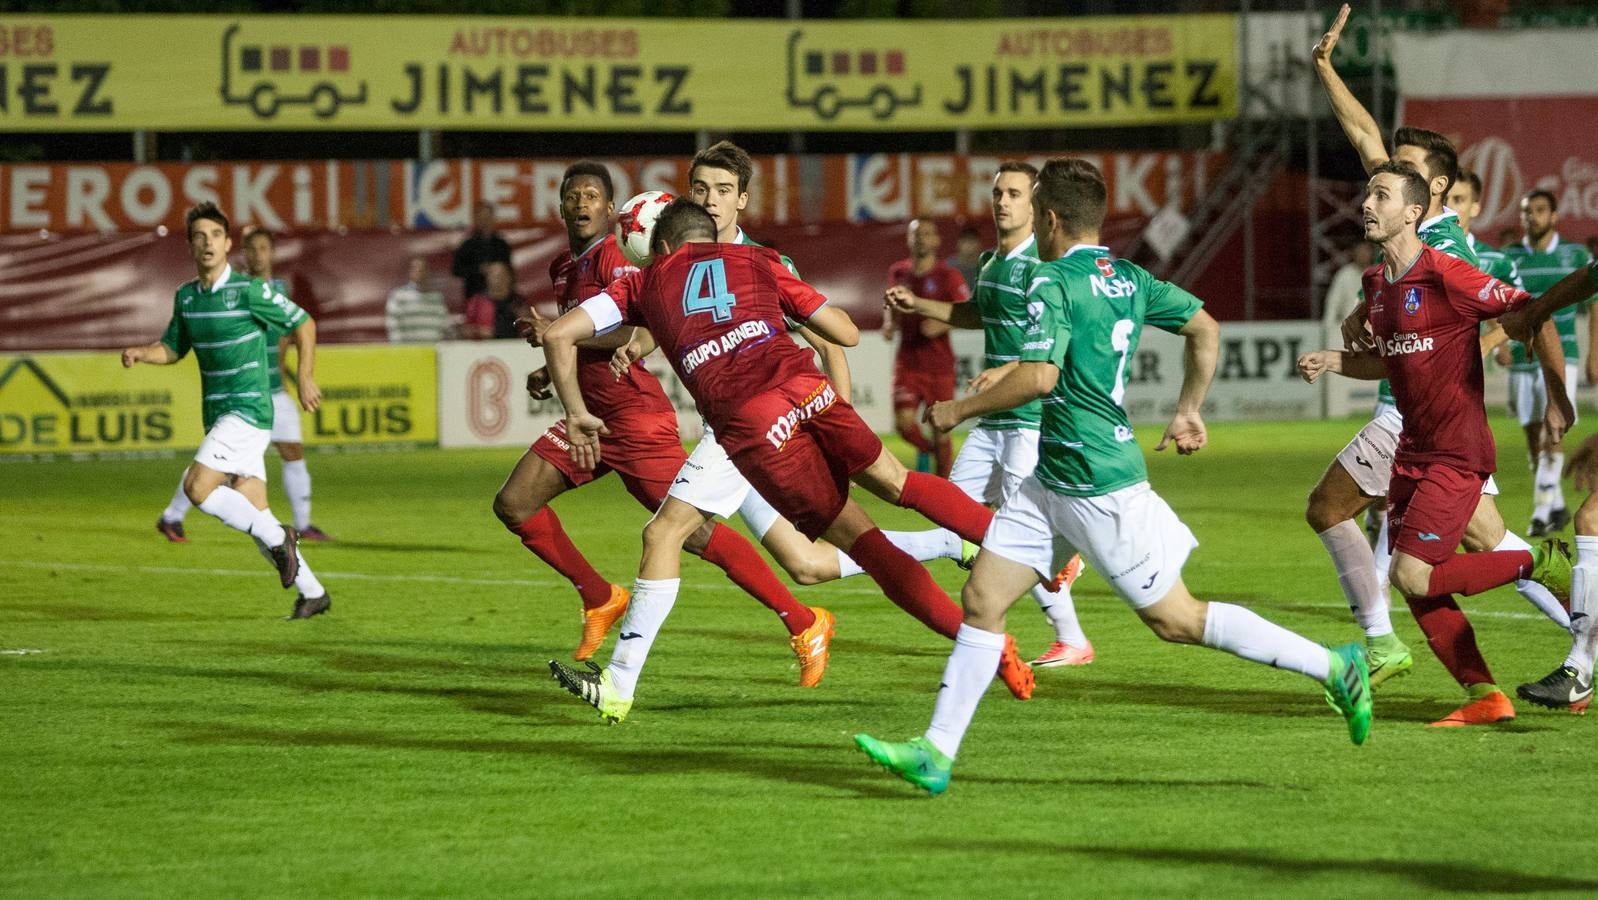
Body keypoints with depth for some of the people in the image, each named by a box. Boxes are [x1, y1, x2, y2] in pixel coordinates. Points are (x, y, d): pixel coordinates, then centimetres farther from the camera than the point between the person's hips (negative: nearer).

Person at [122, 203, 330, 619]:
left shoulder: (249, 289, -11)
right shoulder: (186, 296, 9)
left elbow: (303, 324, -3)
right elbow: (174, 348, 21)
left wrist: (305, 378, -8)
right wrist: (140, 353, 1)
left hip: (248, 411, -7)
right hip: (218, 415, 7)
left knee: (196, 487, -20)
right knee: (252, 512, 5)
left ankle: (276, 538, -5)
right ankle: (312, 593, 15)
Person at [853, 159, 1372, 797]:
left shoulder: (1053, 283, -15)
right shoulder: (1129, 279, 10)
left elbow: (1038, 377, -26)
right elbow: (1206, 331, 13)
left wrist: (961, 409, -13)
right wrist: (1188, 411, 21)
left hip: (1100, 488, -10)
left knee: (1178, 620, -2)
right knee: (982, 597, 4)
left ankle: (1333, 667, 4)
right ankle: (936, 753, 3)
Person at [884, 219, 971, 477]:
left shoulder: (948, 276, -5)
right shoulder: (898, 272, 7)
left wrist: (942, 325, -25)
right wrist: (890, 324, 2)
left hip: (939, 364, -3)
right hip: (908, 361, 3)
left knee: (941, 431, 2)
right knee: (903, 422, -13)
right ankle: (925, 448, 21)